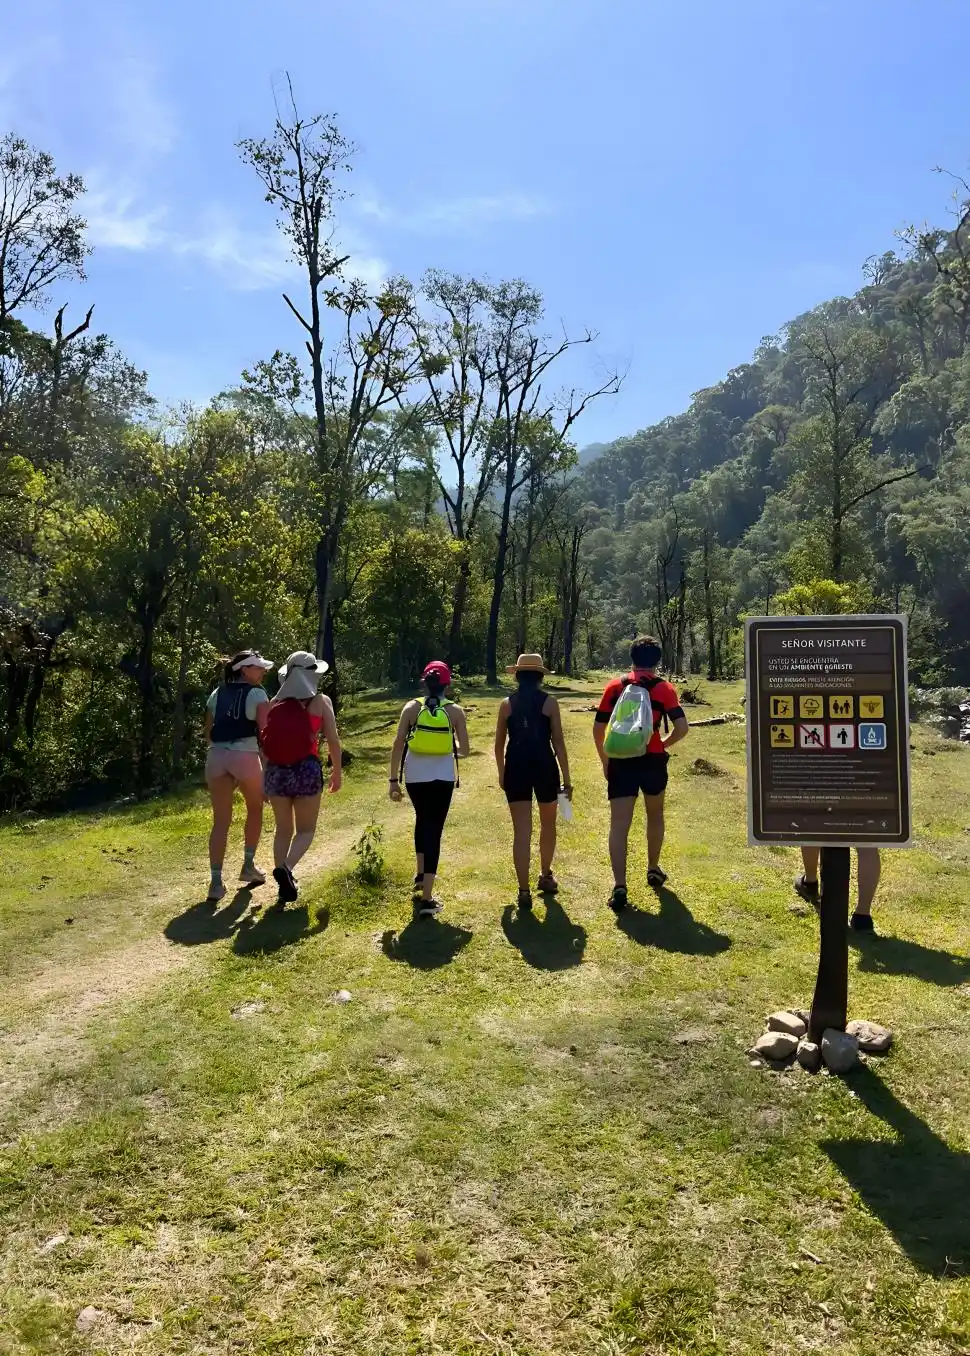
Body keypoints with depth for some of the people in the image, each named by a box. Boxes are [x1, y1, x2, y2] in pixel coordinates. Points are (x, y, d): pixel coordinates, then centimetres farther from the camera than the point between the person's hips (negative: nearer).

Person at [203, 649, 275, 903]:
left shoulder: (217, 694, 15)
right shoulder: (257, 694, -1)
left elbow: (207, 733, 17)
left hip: (217, 757, 4)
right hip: (246, 757, -4)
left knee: (220, 821, 6)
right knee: (255, 810, 22)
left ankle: (216, 882, -1)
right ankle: (248, 866, 27)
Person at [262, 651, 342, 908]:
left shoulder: (275, 702, 9)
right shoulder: (321, 701, 1)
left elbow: (266, 742, 9)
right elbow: (333, 740, -1)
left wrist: (266, 775, 19)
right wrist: (337, 771, 12)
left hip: (276, 771, 3)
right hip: (307, 770, -3)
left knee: (283, 829, 16)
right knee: (305, 830, 8)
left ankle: (284, 888, 14)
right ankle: (285, 868, -19)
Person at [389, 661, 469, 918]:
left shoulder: (412, 707, -1)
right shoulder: (455, 711, -3)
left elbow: (398, 744, -5)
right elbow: (464, 751, -3)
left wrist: (393, 779, -1)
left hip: (415, 776, 2)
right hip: (443, 777, -2)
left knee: (422, 819, 28)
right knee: (434, 829, 0)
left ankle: (421, 874, 37)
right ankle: (426, 898, -6)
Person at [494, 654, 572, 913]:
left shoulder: (507, 704, 3)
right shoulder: (549, 702, -2)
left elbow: (499, 745, 6)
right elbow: (558, 742, -4)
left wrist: (501, 774, 21)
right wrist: (566, 778, 1)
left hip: (516, 769, 1)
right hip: (544, 767, 0)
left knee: (521, 832, 1)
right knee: (547, 825, 21)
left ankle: (524, 891, -4)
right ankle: (545, 876, 37)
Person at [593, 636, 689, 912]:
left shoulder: (615, 686, 4)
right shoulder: (664, 688, -1)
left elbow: (598, 729, 3)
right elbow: (682, 728, -10)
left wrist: (604, 760, 15)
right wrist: (664, 745, 9)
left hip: (621, 761, 0)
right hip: (653, 761, 0)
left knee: (619, 824, -3)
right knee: (655, 815, 24)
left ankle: (619, 887, -15)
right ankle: (653, 870, 37)